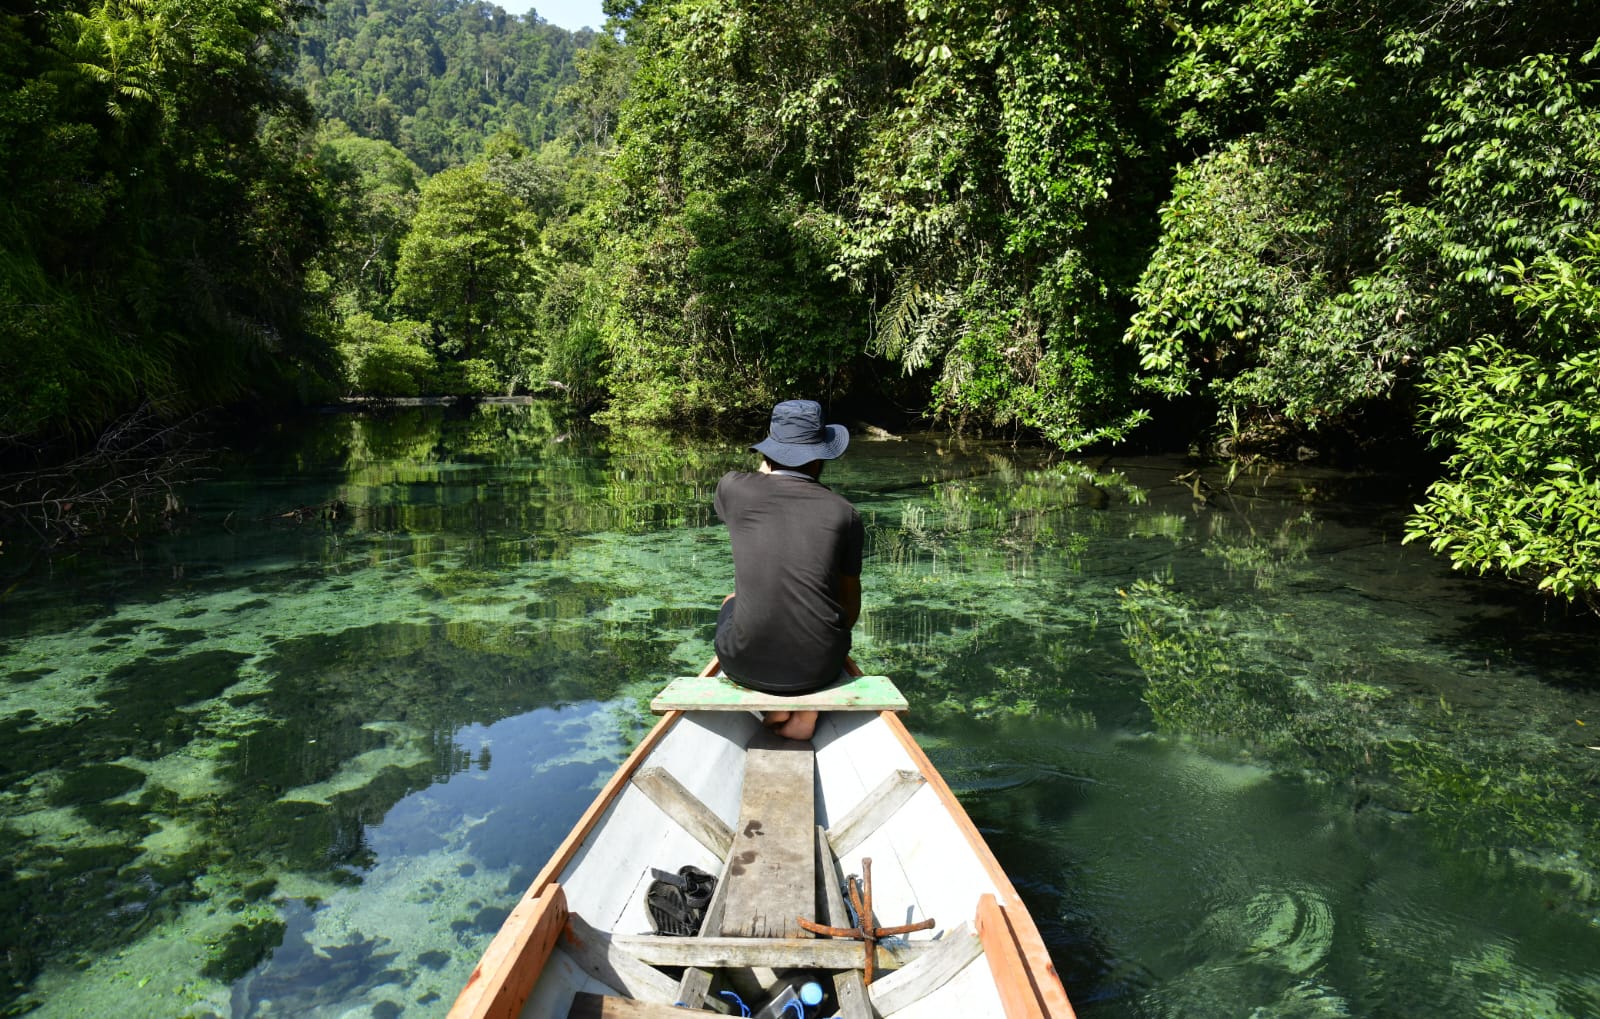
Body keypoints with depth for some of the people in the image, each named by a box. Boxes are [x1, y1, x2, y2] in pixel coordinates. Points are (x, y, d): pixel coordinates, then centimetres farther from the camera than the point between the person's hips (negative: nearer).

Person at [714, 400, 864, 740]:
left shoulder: (733, 488, -4)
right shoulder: (844, 512, -1)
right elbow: (851, 606, 9)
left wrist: (767, 472, 34)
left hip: (746, 664, 0)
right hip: (820, 666, 1)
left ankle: (775, 709, 18)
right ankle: (806, 713, 16)